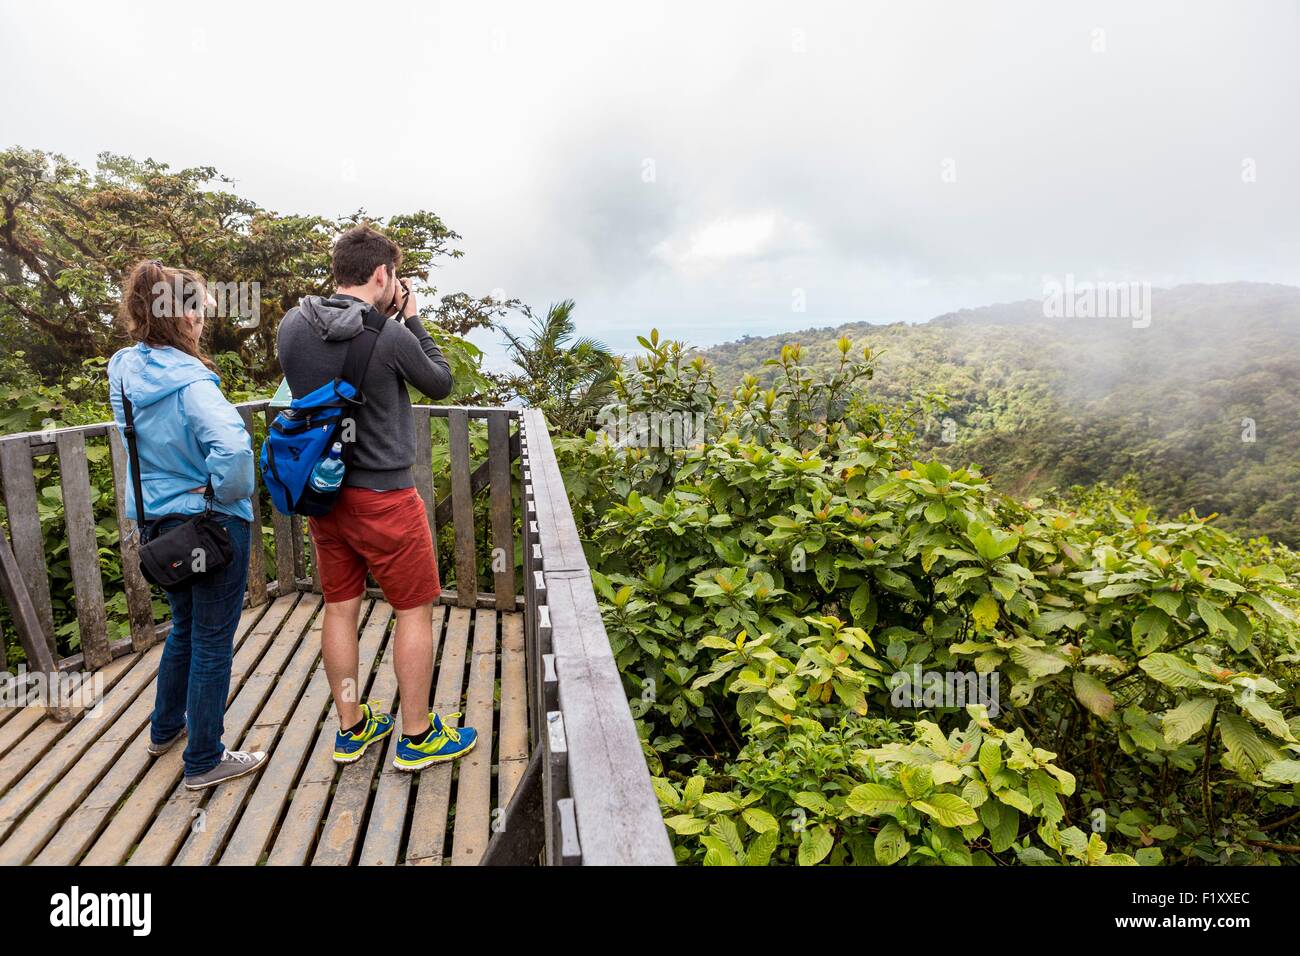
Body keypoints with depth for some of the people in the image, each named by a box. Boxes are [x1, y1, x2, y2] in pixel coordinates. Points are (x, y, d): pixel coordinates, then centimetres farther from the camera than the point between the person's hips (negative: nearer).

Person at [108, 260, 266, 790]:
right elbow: (233, 446, -39)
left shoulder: (123, 371, 1)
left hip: (156, 523, 8)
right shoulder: (190, 382, -23)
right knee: (211, 643, 7)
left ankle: (165, 727, 45)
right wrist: (225, 490, -21)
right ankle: (204, 760, 22)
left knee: (184, 627, 27)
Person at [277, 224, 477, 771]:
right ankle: (417, 737, 20)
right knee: (415, 610, 8)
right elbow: (441, 383, -2)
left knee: (340, 607, 16)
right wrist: (412, 319, 5)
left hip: (321, 493, 7)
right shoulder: (391, 337, -19)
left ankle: (351, 729, 30)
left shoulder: (293, 326, -1)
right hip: (383, 496, -6)